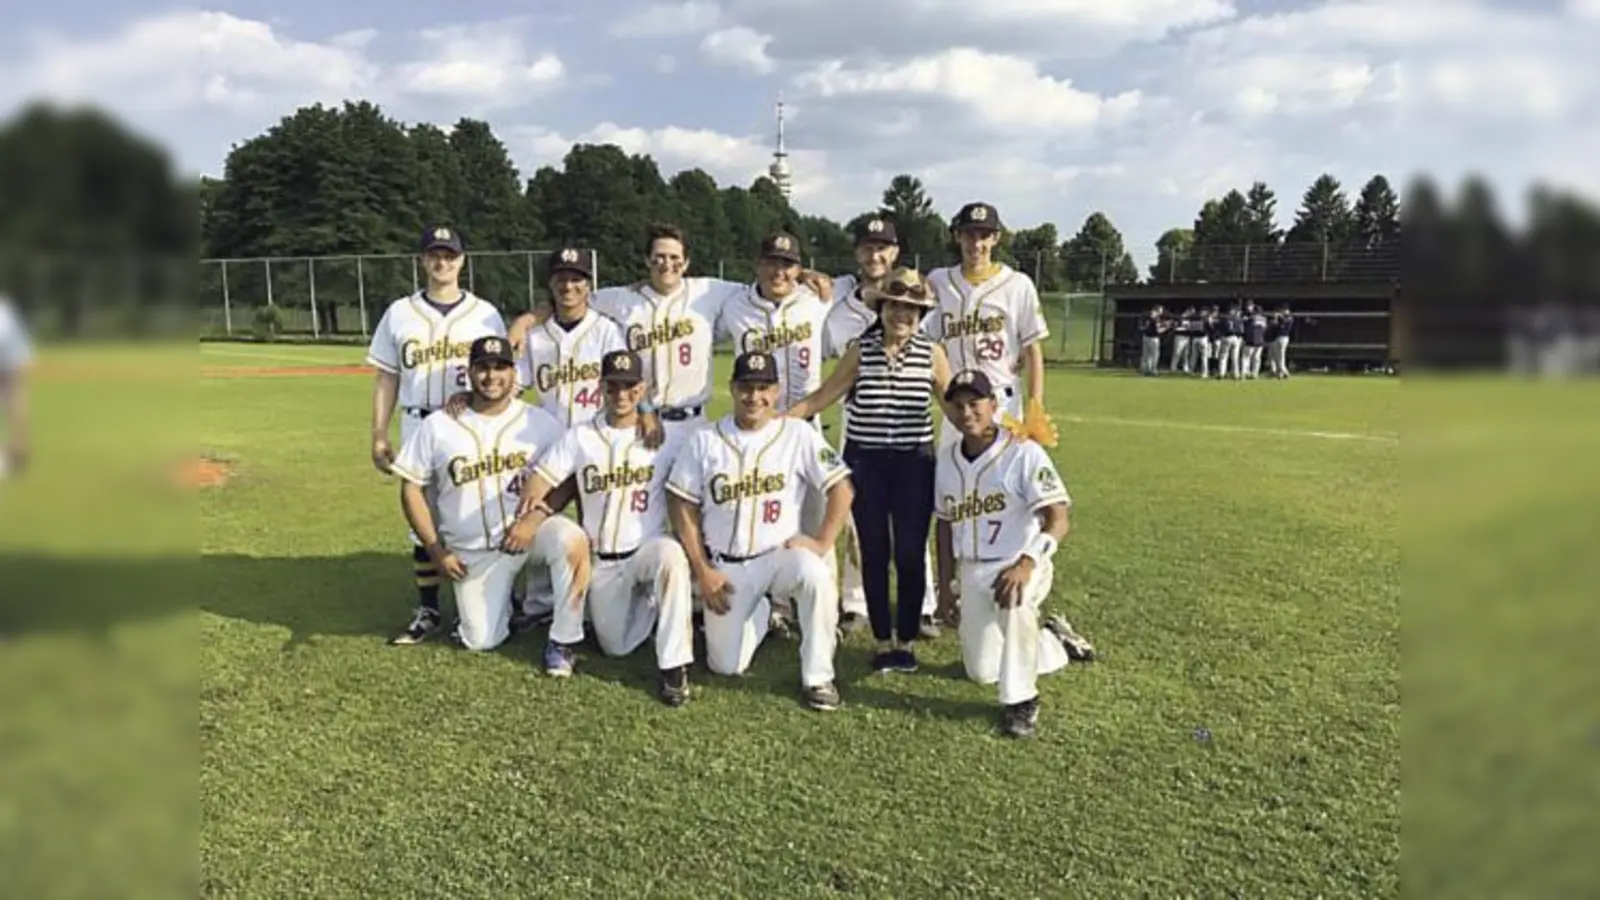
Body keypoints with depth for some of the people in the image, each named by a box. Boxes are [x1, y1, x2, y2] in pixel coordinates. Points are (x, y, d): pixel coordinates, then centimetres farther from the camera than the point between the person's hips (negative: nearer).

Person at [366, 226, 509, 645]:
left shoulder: (485, 314, 5)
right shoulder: (400, 314, 7)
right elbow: (386, 379, 9)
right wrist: (379, 436, 3)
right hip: (418, 430, 1)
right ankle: (427, 611, 14)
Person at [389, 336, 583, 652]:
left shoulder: (540, 422, -5)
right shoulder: (438, 426, -3)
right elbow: (411, 488, 2)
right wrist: (437, 551, -2)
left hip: (528, 533, -1)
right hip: (473, 553, 2)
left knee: (572, 541, -33)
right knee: (482, 640, 0)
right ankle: (500, 602, 34)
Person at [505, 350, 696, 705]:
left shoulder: (663, 438, -3)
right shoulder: (581, 437, 1)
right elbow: (542, 479, -5)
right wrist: (533, 513, -26)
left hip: (648, 549, -2)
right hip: (599, 560, 2)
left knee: (671, 555, -37)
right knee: (617, 647, -1)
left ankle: (675, 666, -27)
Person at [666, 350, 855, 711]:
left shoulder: (799, 435, -6)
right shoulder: (704, 441, -2)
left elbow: (841, 486, -5)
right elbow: (682, 506, 1)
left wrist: (823, 541, -16)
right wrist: (702, 571, -4)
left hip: (781, 555, -2)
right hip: (726, 566, 2)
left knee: (818, 579, -35)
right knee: (727, 666, 0)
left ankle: (817, 678, -15)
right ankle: (760, 614, 33)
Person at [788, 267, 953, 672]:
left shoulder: (932, 353, -1)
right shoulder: (860, 350, -2)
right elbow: (820, 398, 0)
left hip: (914, 463, 0)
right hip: (865, 463, 0)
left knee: (910, 554, 2)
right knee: (875, 553, 7)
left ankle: (907, 641, 18)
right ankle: (883, 642, 19)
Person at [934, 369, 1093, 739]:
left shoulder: (1023, 453, -17)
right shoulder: (947, 458, 3)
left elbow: (1058, 520, -25)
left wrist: (1027, 562, -41)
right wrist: (946, 583, 12)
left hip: (1023, 565, -6)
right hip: (972, 572, 6)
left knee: (1015, 598, -41)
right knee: (981, 671, 8)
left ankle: (1021, 700, -21)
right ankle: (1053, 641, 36)